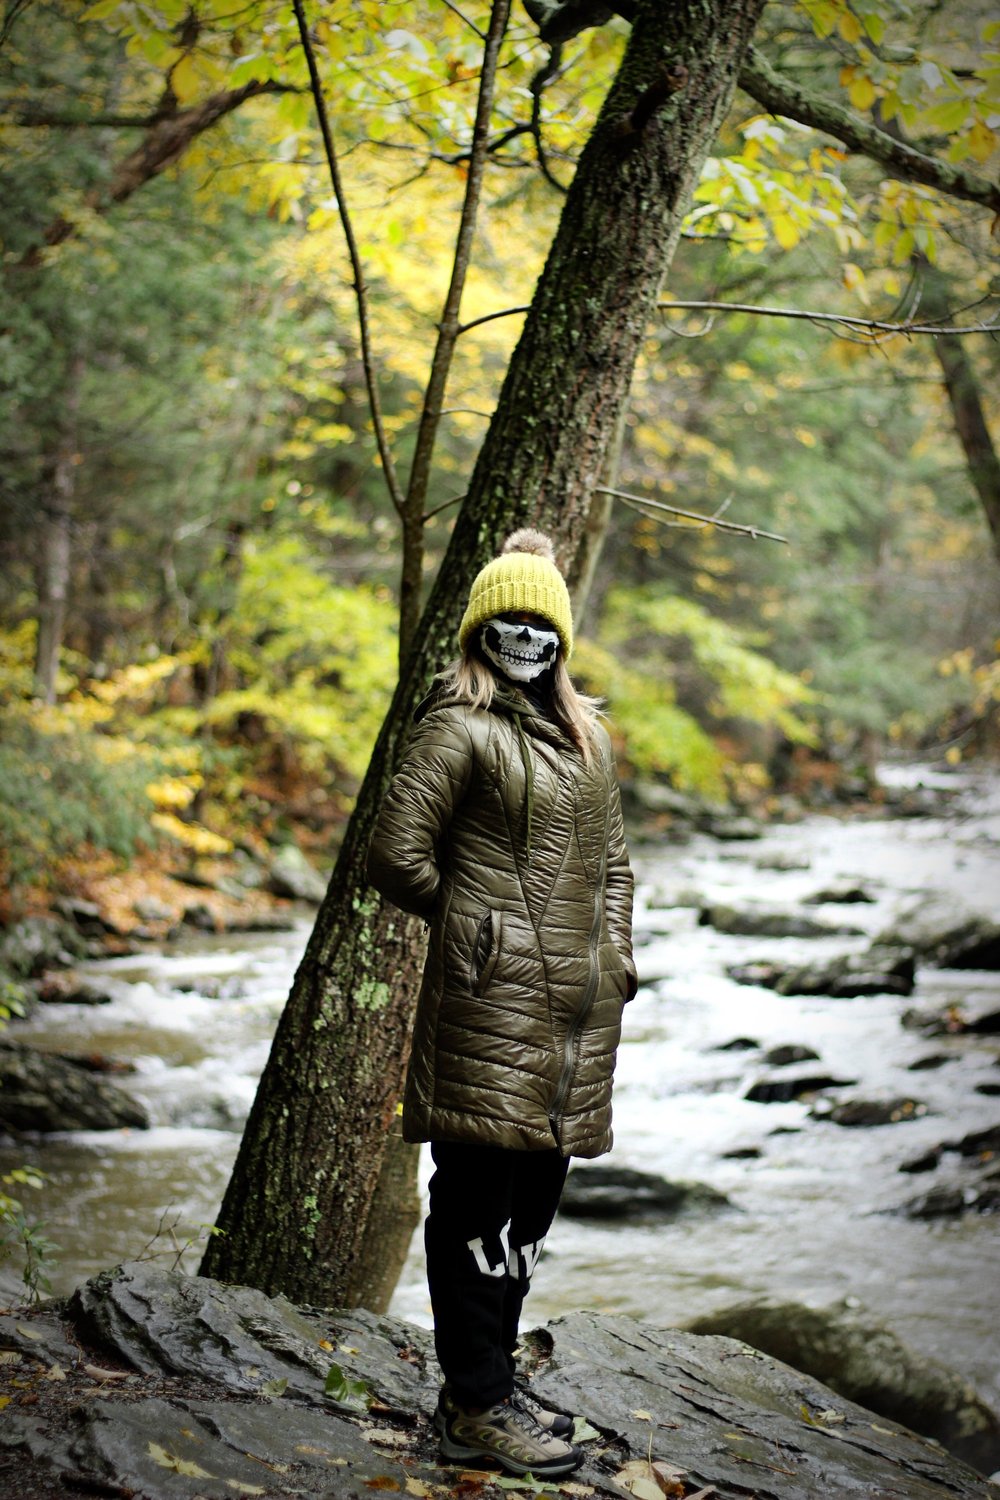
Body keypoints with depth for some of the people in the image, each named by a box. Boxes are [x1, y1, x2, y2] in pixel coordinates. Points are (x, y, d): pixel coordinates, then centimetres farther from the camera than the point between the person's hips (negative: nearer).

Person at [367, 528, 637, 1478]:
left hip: (576, 1003, 8)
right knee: (480, 1193, -5)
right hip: (494, 995, -8)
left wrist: (614, 952, 13)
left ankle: (487, 1383, 22)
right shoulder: (462, 727, -5)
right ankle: (477, 1408, -1)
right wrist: (475, 923, 3)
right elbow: (397, 853, -8)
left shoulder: (585, 736, 19)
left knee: (532, 1194, 12)